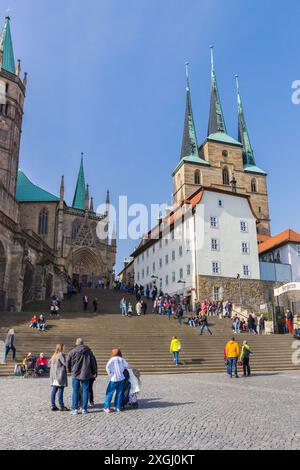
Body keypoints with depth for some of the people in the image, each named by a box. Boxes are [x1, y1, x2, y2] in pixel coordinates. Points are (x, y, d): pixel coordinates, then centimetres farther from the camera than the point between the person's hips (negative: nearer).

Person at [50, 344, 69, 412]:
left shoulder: (54, 355, 16)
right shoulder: (61, 354, -11)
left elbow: (50, 362, 20)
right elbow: (65, 363, -16)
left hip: (54, 375, 9)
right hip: (60, 375, -9)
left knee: (54, 390, 8)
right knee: (60, 390, -5)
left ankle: (53, 405, 11)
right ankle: (61, 406, -2)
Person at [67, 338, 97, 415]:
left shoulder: (72, 352, -3)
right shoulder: (88, 351, 3)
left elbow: (68, 362, 3)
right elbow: (93, 362, 7)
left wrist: (69, 370, 21)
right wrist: (94, 372, 18)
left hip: (75, 374, -1)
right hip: (86, 374, 1)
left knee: (75, 392, 7)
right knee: (85, 391, 7)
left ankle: (75, 409, 6)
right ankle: (84, 409, 9)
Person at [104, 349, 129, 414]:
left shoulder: (112, 359, -7)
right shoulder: (122, 360, 6)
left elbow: (108, 367, -18)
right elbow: (126, 366, 12)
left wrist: (110, 374, -6)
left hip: (114, 379, -4)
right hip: (121, 379, 4)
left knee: (109, 393, 3)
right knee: (119, 393, 12)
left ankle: (107, 407, -1)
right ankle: (118, 407, 14)